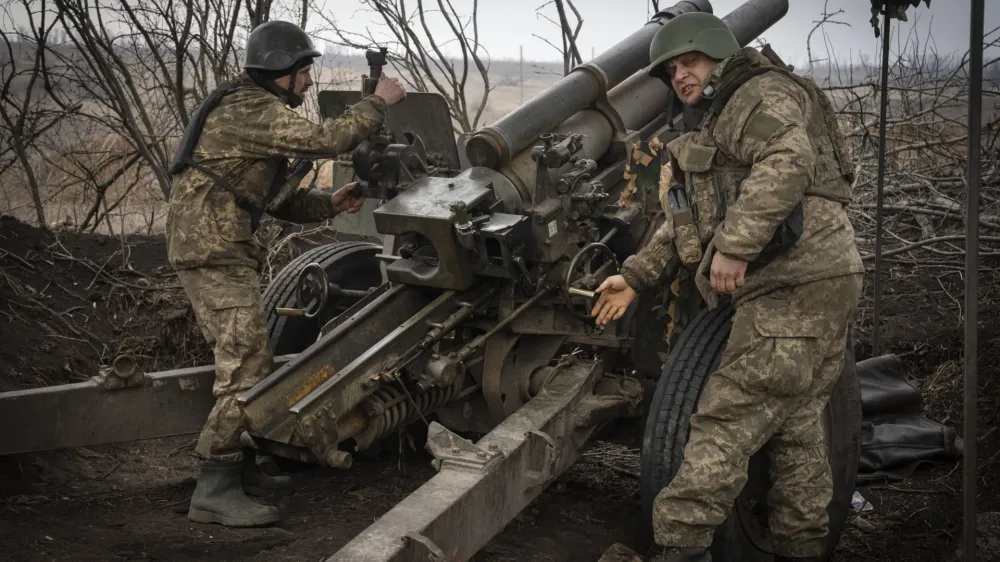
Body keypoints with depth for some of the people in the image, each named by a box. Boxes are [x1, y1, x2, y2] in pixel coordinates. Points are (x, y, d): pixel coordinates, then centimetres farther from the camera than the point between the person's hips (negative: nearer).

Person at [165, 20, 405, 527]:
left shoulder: (259, 113, 21)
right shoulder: (248, 110, -13)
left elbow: (279, 200, 21)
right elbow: (322, 140, -23)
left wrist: (328, 204, 7)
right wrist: (378, 103, -11)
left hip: (224, 250, 11)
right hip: (214, 251, -11)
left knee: (248, 363, 17)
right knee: (246, 369, -13)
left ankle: (240, 467, 27)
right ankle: (214, 490, -11)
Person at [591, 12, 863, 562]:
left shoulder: (762, 95, -3)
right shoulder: (714, 133, 28)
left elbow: (787, 163, -24)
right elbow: (684, 224, 27)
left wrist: (735, 246, -29)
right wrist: (635, 275, 18)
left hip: (796, 287, -10)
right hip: (810, 289, 10)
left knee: (728, 420, -11)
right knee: (796, 427, 13)